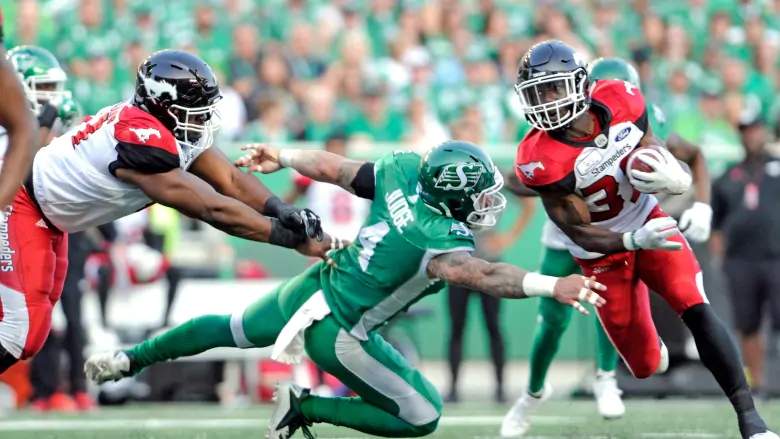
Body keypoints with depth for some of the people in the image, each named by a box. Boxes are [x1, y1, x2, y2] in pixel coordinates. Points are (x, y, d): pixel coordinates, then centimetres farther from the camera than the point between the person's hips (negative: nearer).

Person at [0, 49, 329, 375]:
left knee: (42, 303, 23)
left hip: (46, 214, 11)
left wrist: (282, 211, -31)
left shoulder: (173, 127, -8)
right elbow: (212, 209, -35)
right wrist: (294, 239, -35)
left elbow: (230, 178, -13)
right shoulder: (142, 139, -35)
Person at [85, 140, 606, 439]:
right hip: (336, 331, -8)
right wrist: (552, 286, -56)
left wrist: (282, 157, 15)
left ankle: (131, 358, 46)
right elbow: (481, 274, -48)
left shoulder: (403, 171, -10)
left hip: (311, 287, 8)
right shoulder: (440, 241, -30)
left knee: (232, 329, 34)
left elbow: (332, 167, 1)